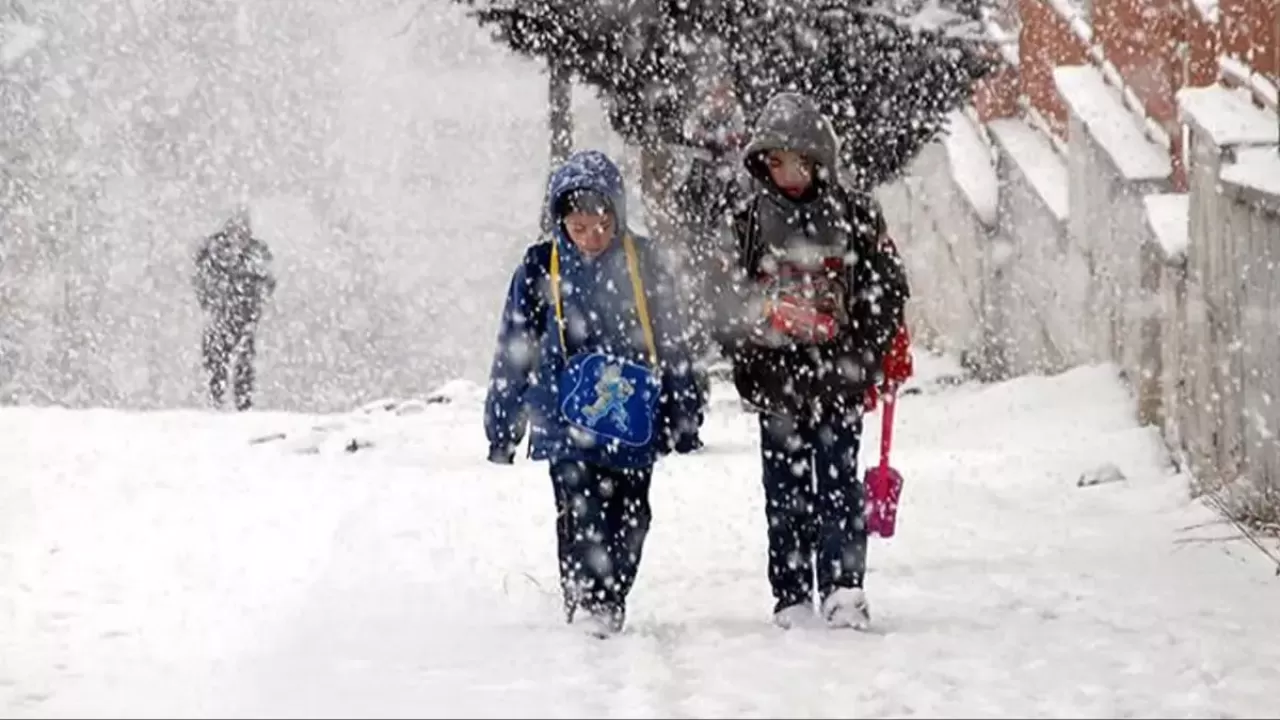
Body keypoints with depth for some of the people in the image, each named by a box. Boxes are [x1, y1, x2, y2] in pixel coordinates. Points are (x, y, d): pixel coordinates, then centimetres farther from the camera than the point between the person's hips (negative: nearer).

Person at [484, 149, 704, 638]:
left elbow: (670, 345, 11)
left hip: (633, 421, 2)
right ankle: (585, 605, -12)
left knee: (630, 517, 5)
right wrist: (501, 427, 8)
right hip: (567, 421, -2)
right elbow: (514, 352, 7)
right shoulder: (540, 268, 0)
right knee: (582, 515, -13)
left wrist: (683, 418, 12)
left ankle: (611, 606, 18)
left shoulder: (642, 263, 4)